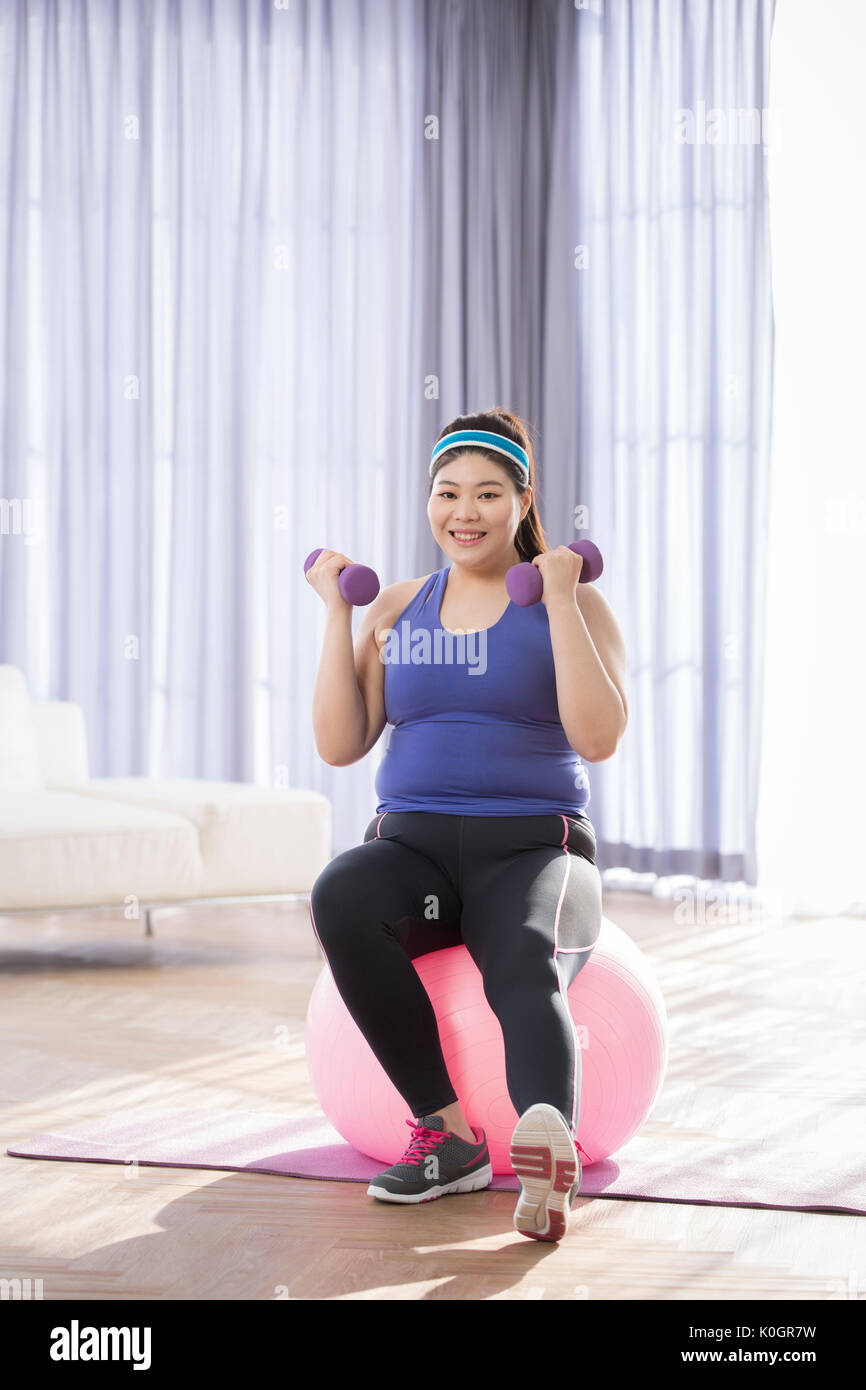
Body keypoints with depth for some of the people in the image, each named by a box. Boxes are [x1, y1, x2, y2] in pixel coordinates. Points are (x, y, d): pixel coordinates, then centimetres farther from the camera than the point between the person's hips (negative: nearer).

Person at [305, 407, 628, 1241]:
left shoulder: (573, 603, 5)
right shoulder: (396, 608, 14)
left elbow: (598, 737, -10)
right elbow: (339, 745, 7)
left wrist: (560, 600, -11)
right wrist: (338, 612, 2)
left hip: (532, 851, -2)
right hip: (412, 846, 3)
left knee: (524, 967, -37)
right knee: (341, 897, -33)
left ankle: (551, 1153, -64)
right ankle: (450, 1135, -32)